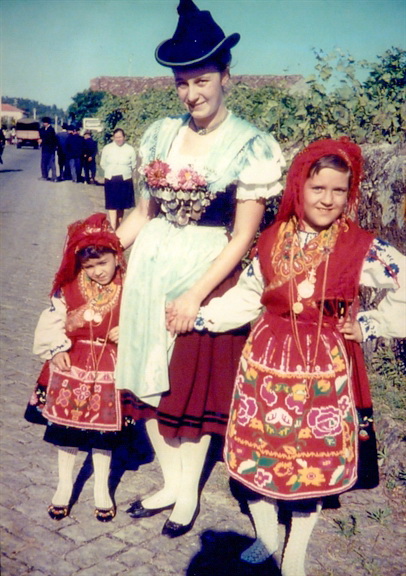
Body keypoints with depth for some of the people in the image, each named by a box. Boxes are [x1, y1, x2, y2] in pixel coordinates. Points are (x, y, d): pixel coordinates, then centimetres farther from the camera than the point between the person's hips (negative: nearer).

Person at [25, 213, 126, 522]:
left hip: (109, 371, -1)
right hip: (72, 369, 1)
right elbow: (50, 324, 0)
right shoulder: (68, 290, -5)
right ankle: (65, 486, 33)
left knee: (103, 433, 10)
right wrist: (55, 350, -10)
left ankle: (102, 489, 31)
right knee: (66, 430, 11)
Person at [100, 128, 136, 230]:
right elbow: (103, 164, 12)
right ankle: (113, 229, -10)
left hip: (125, 180, 1)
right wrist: (111, 172, 8)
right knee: (112, 206, -7)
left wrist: (124, 172, 6)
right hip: (111, 180, 0)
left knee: (121, 206, 9)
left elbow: (133, 165, 8)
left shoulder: (130, 149, -1)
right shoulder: (107, 148, 2)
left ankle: (118, 227, 23)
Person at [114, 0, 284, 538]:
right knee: (149, 381, 11)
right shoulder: (161, 135, 7)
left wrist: (196, 294, -16)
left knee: (195, 386, 7)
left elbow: (243, 237, -11)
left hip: (208, 275, -5)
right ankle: (170, 483, 33)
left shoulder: (251, 146, -9)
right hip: (151, 271, 5)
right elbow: (144, 212, 12)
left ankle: (189, 493, 30)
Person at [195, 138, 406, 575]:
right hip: (268, 361, 3)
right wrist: (196, 317, 3)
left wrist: (369, 326, -6)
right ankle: (265, 537, 36)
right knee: (258, 448, 10)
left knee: (314, 458, 7)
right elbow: (245, 298, 8)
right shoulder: (270, 241, 2)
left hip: (325, 367, -2)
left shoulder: (362, 247, -9)